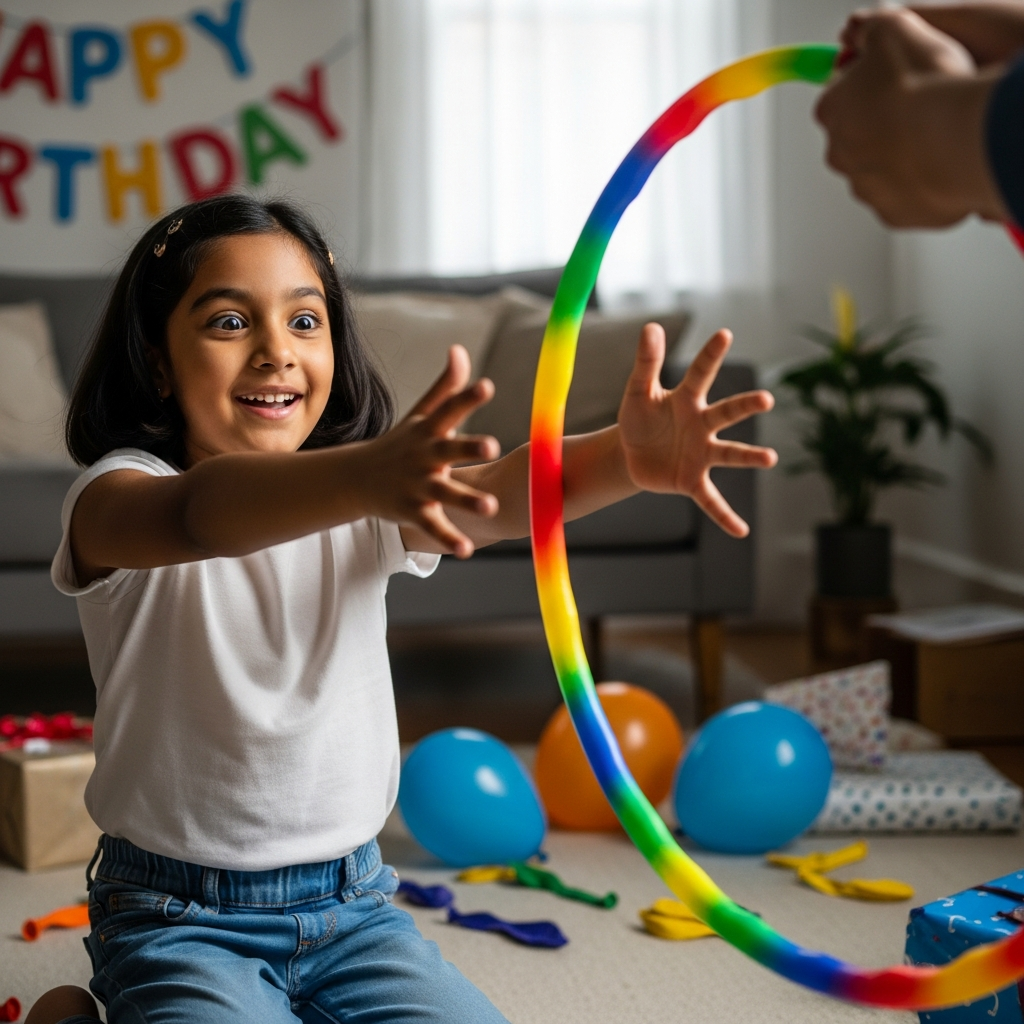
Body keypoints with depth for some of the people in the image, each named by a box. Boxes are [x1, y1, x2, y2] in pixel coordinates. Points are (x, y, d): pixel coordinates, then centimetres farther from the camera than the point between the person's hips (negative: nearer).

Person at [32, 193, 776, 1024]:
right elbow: (200, 516, -37)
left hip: (353, 904, 4)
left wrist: (628, 457, -45)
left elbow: (504, 496, -22)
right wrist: (365, 476, -58)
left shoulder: (365, 502, -1)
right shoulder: (120, 494, -12)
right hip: (180, 918, -4)